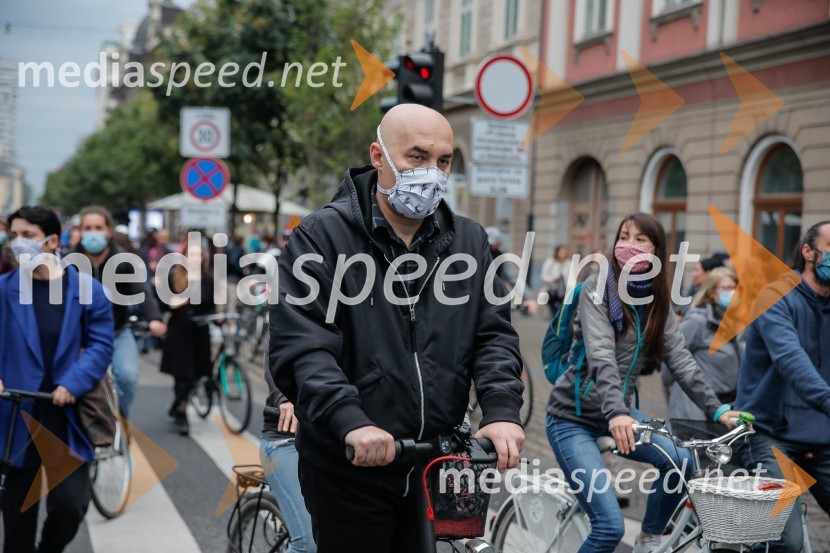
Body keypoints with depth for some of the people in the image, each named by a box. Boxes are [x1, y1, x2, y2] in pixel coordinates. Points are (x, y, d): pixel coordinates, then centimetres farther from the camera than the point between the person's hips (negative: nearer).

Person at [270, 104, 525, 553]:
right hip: (348, 469, -4)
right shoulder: (322, 237, -7)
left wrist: (502, 410, -15)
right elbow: (299, 346, -16)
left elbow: (494, 333, 4)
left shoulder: (468, 240, 7)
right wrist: (350, 421, -31)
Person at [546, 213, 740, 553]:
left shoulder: (658, 300, 5)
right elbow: (600, 355, -27)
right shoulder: (598, 287, -14)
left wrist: (716, 409, -12)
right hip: (573, 418, -6)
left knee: (680, 461, -16)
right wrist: (616, 412, -41)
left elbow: (679, 359, 0)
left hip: (618, 412, 6)